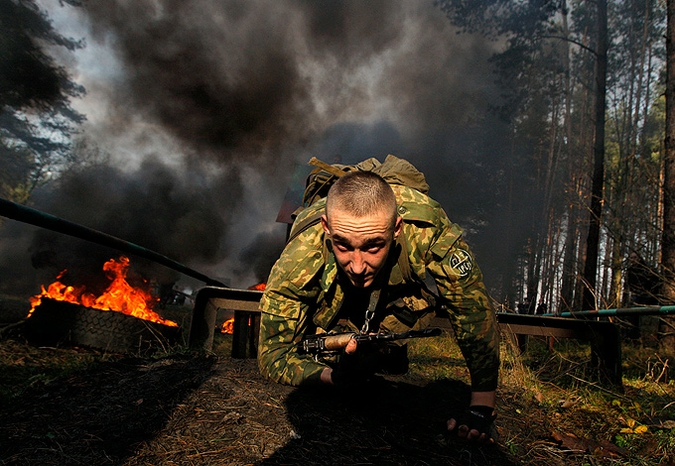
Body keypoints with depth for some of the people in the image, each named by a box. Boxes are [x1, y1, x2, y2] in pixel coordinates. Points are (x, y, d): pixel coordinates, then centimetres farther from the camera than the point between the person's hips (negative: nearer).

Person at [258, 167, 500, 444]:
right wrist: (336, 376, -50)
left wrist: (481, 410, -36)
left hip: (398, 281, 2)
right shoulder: (299, 262, -41)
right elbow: (272, 353, -32)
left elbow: (476, 313, -34)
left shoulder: (427, 229, -43)